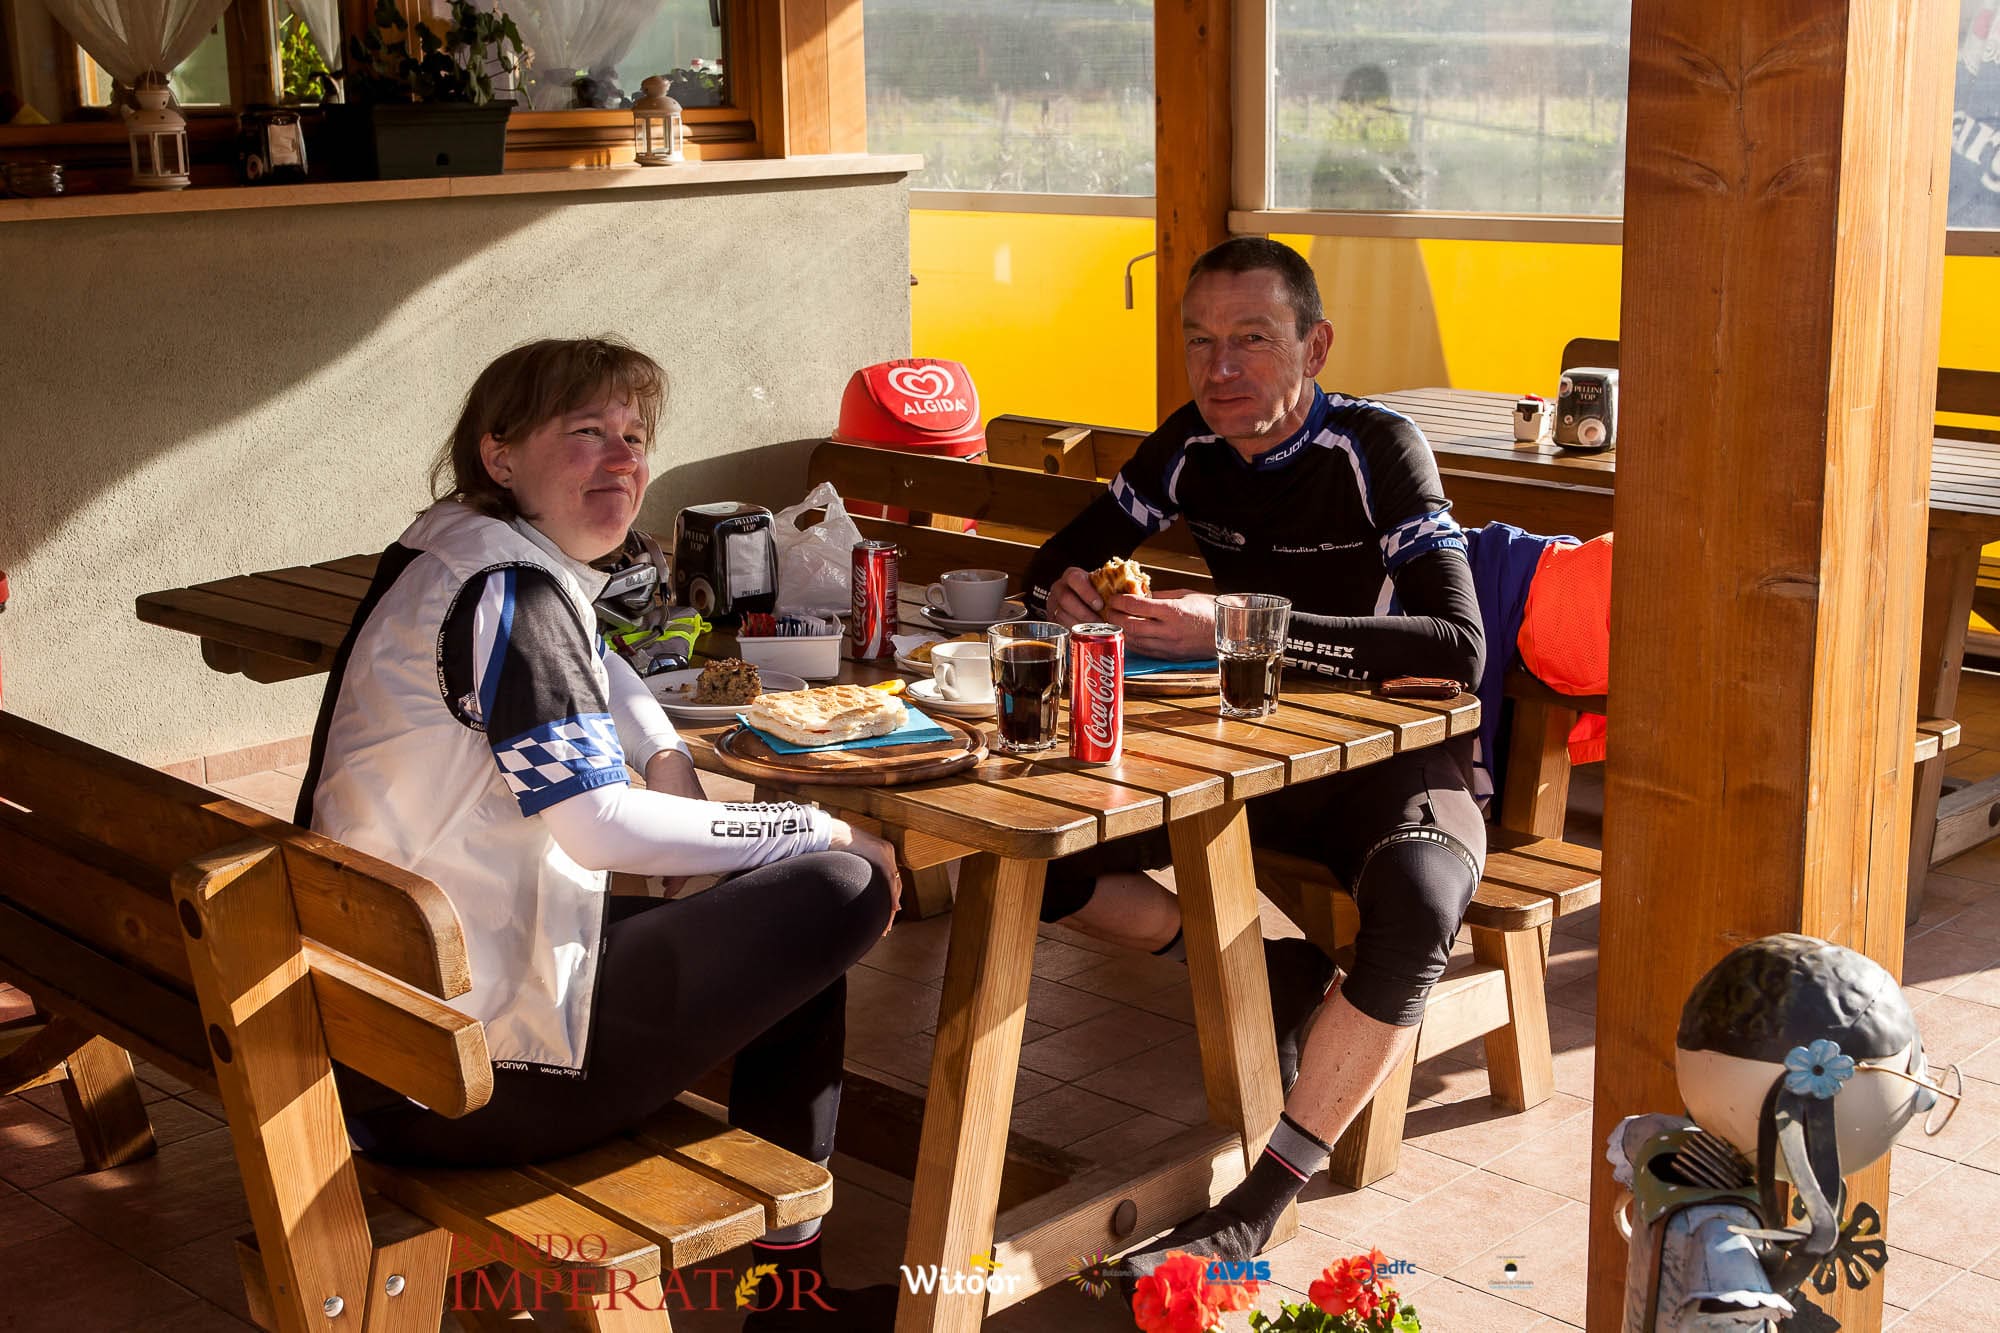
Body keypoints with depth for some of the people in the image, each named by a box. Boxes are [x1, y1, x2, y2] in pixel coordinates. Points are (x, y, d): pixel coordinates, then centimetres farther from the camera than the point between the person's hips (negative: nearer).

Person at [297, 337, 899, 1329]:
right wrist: (824, 832, -13)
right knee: (837, 890, -7)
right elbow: (601, 824, -23)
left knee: (779, 903, 19)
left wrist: (668, 755, 12)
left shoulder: (464, 556, 13)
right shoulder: (501, 587, -17)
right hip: (466, 1074, -10)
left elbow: (596, 671, 32)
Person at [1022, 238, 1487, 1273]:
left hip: (1394, 759, -6)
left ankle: (1257, 1208, -29)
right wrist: (1065, 591, -15)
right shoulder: (1191, 447, 0)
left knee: (1413, 915, -39)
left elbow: (1456, 646, -30)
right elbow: (1063, 554, 12)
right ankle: (1263, 971, 2)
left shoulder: (1376, 450, -17)